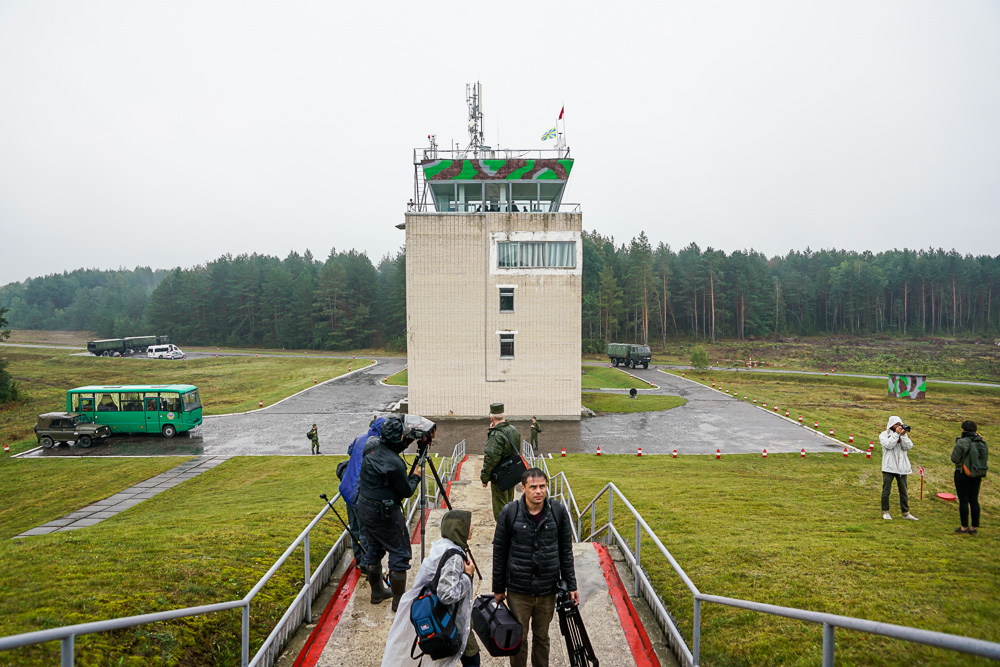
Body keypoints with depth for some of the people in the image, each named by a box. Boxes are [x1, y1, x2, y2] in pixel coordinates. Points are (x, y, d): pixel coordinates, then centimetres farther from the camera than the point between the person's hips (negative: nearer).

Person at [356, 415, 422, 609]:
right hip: (384, 513, -8)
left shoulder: (371, 447, -4)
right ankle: (399, 600, 11)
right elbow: (406, 491, -13)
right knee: (399, 553, 5)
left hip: (364, 507, 8)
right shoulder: (394, 463, -26)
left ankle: (377, 592, 35)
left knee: (373, 549, 21)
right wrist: (416, 476, 4)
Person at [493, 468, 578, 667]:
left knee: (542, 637, 18)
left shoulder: (559, 512, -6)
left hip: (548, 590, 1)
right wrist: (498, 589, 2)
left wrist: (571, 586, 3)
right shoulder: (509, 513, -10)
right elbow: (499, 553, -2)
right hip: (518, 591, -1)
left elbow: (566, 552, 3)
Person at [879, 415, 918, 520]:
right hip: (888, 467, -3)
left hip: (901, 467, 3)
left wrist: (903, 435, -13)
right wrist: (896, 434, -14)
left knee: (903, 491, 9)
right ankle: (885, 512, 12)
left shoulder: (903, 434, 10)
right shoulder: (884, 435, 1)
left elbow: (908, 446, -4)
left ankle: (906, 513, 16)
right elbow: (888, 445, -17)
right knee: (886, 491, 2)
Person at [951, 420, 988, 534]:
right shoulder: (982, 442, 0)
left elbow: (954, 459, -16)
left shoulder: (962, 442, -19)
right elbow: (985, 456, 6)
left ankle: (964, 527, 8)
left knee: (963, 501, 2)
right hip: (976, 475, 6)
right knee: (974, 500, 12)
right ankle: (975, 527, 18)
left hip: (962, 474, -6)